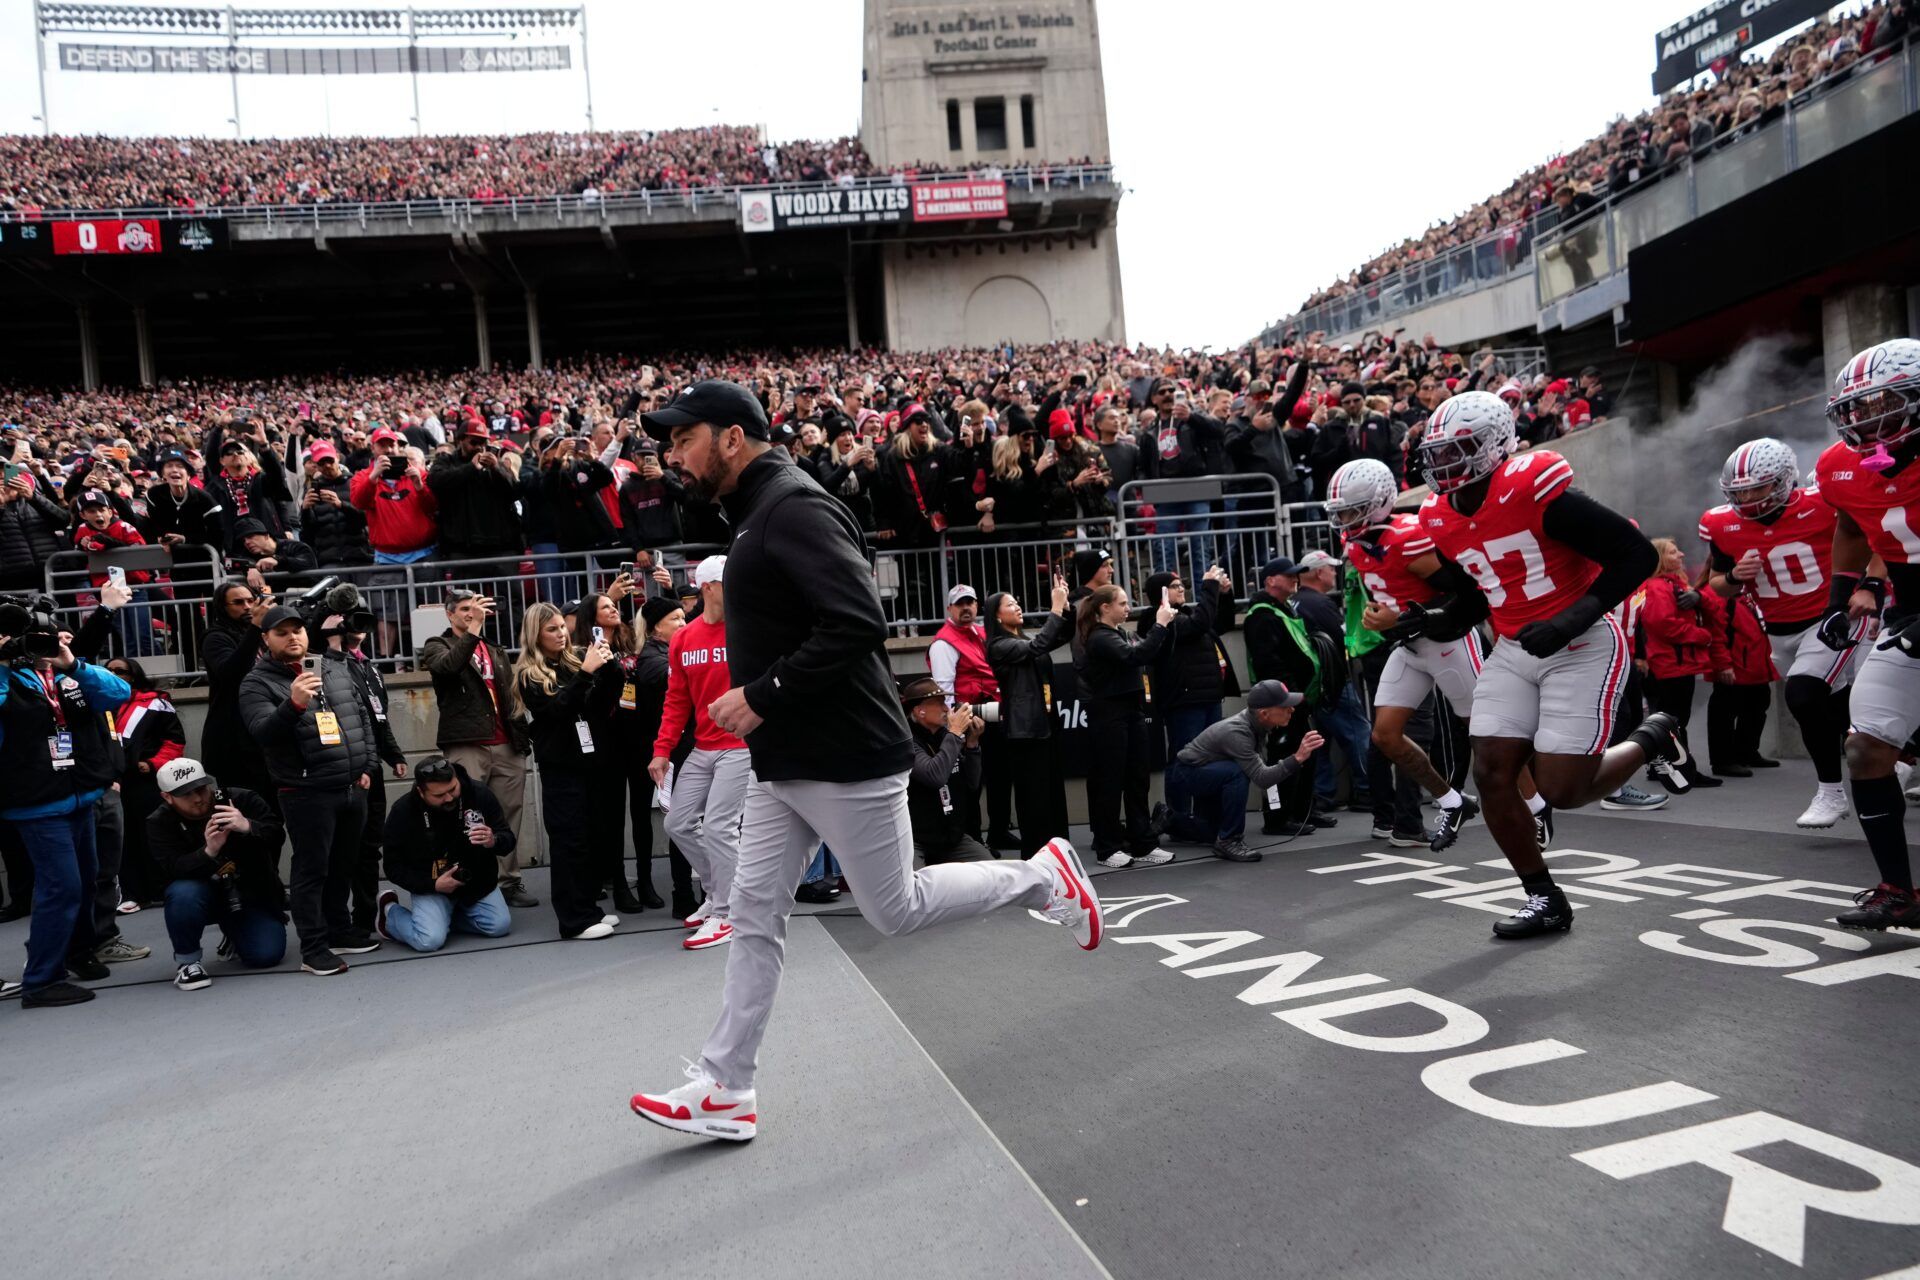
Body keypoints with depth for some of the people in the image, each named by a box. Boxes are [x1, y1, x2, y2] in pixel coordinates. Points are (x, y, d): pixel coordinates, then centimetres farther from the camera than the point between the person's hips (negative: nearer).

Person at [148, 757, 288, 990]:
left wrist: (248, 827, -37)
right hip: (205, 895, -1)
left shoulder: (240, 800, -10)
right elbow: (173, 870, -23)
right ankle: (186, 959, -10)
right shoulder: (159, 822, -9)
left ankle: (234, 933, 23)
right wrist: (209, 852, -42)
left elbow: (277, 835, -16)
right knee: (183, 893, -35)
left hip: (251, 893, 1)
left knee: (267, 955, -14)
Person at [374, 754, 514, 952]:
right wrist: (433, 885, -21)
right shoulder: (402, 812, -18)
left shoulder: (480, 795, -15)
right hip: (430, 886, -3)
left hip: (478, 881, 3)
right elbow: (394, 867, -9)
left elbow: (508, 839, -7)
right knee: (430, 940, -22)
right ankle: (389, 912, 11)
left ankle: (448, 913, 16)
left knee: (501, 927, -10)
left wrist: (493, 841, -31)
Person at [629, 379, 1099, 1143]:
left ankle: (1043, 878, 22)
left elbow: (858, 624, -27)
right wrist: (754, 696, 9)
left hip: (843, 759, -9)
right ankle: (725, 1090, 18)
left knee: (896, 911, 4)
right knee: (755, 915, 9)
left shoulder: (794, 508, -17)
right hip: (783, 763, 9)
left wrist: (762, 696, -22)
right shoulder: (759, 514, 14)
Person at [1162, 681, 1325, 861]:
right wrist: (1298, 758, -47)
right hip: (1183, 777, -9)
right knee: (1237, 773, -34)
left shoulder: (1257, 724, -8)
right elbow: (1262, 779, -40)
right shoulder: (1236, 732, -33)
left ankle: (1170, 817, 34)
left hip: (1205, 781, 9)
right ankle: (1228, 842, -22)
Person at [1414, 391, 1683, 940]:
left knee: (1562, 791, -8)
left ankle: (1651, 740, 22)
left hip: (1582, 648, -7)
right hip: (1515, 652, 7)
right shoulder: (1442, 519, 3)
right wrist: (1435, 622, 2)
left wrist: (1575, 618, -25)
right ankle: (1543, 899, 14)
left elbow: (1638, 554, -18)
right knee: (1491, 775, -2)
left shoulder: (1533, 490, -20)